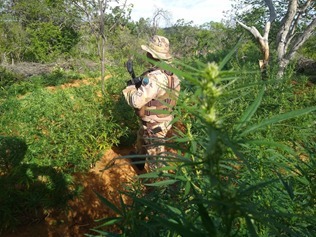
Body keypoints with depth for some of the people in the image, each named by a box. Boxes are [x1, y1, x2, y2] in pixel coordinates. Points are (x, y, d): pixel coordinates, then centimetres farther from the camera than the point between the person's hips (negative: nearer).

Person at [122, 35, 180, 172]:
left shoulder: (155, 77, -33)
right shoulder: (170, 71, -1)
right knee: (141, 140, 34)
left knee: (155, 157, 9)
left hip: (154, 126, -10)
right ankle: (139, 163, 60)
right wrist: (139, 85, 2)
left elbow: (136, 101, -32)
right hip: (162, 120, 10)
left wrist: (129, 88, -12)